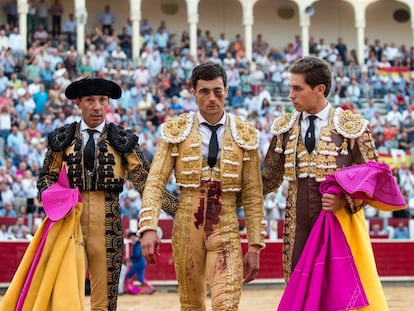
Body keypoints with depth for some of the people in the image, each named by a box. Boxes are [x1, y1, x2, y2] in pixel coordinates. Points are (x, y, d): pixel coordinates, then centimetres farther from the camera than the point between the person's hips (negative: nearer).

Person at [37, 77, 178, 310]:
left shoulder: (122, 140, 6)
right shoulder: (62, 139, 10)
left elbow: (145, 181, -2)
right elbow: (47, 177, 15)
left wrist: (176, 205, -14)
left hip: (107, 222, -1)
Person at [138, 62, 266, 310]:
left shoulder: (244, 135, 3)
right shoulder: (177, 131, 2)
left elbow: (253, 195, 4)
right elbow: (155, 183, -4)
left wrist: (255, 245, 1)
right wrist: (148, 228, -17)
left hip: (226, 229, -1)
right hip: (187, 228, 1)